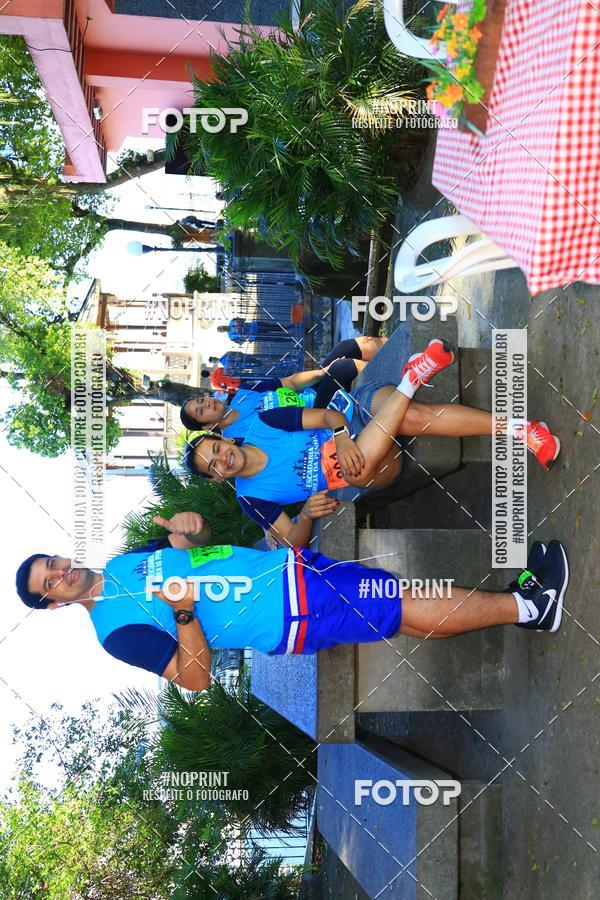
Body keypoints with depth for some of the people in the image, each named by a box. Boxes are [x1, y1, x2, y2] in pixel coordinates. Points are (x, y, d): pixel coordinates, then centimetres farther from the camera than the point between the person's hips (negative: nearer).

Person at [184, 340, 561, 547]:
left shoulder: (263, 424, -1)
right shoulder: (252, 498, -2)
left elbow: (328, 415, -2)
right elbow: (291, 542, -3)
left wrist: (341, 436, -27)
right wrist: (307, 515, -27)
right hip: (369, 476, -1)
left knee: (414, 417, -37)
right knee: (359, 470, -42)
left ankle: (523, 429, -33)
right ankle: (411, 381, -29)